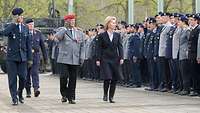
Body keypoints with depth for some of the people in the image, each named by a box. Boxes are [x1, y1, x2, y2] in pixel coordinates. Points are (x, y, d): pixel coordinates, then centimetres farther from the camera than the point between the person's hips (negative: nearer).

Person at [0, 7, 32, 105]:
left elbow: (28, 45, 10)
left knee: (23, 77, 0)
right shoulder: (11, 27, -2)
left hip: (22, 57, 3)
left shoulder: (25, 29, 9)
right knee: (12, 78, -1)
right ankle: (14, 98, 8)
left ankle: (20, 93, 25)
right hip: (11, 57, -3)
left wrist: (30, 58, 9)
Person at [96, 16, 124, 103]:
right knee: (107, 78, -12)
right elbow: (99, 48, 1)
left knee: (115, 79, 1)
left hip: (115, 59, 3)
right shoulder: (102, 36, 0)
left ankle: (111, 96, 12)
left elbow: (120, 47, 5)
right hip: (105, 59, -3)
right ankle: (105, 94, 10)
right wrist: (98, 59, -5)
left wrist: (121, 58, -6)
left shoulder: (117, 35, 8)